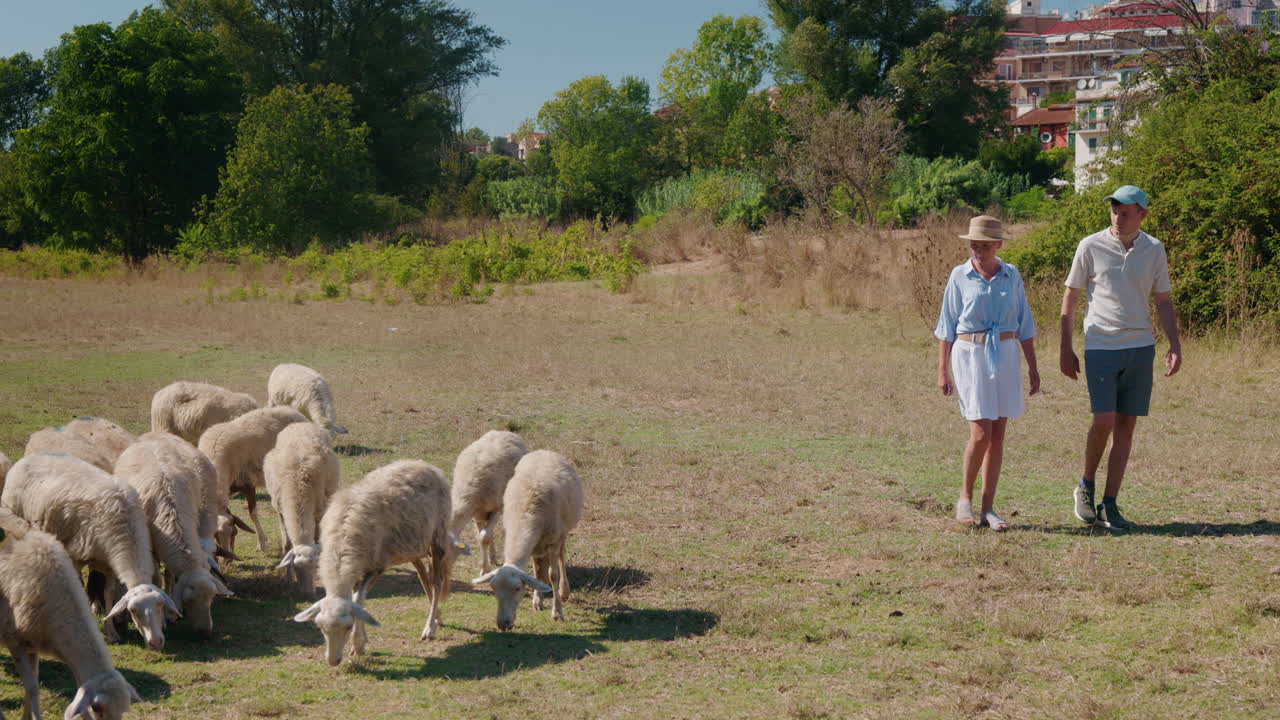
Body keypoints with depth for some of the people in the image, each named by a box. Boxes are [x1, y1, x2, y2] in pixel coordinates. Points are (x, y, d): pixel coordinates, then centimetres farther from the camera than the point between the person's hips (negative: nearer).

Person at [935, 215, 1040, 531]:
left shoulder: (1011, 276, 5)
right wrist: (942, 371, 0)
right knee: (981, 433, -11)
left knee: (998, 435, 4)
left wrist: (1033, 367, 9)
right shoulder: (960, 277, -1)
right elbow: (947, 326, 2)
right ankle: (965, 497, 10)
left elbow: (1024, 324, 11)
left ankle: (988, 508, 10)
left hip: (1005, 356, 3)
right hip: (970, 355, -3)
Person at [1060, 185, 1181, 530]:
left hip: (1140, 348, 3)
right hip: (1101, 347, -3)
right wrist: (1065, 348, 0)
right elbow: (1070, 298, 4)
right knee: (1104, 421, -13)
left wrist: (1175, 345, 3)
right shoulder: (1091, 246, -2)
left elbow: (1163, 301, 14)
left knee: (1126, 426, 2)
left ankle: (1110, 505, 9)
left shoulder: (1154, 250, 6)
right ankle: (1086, 487, 12)